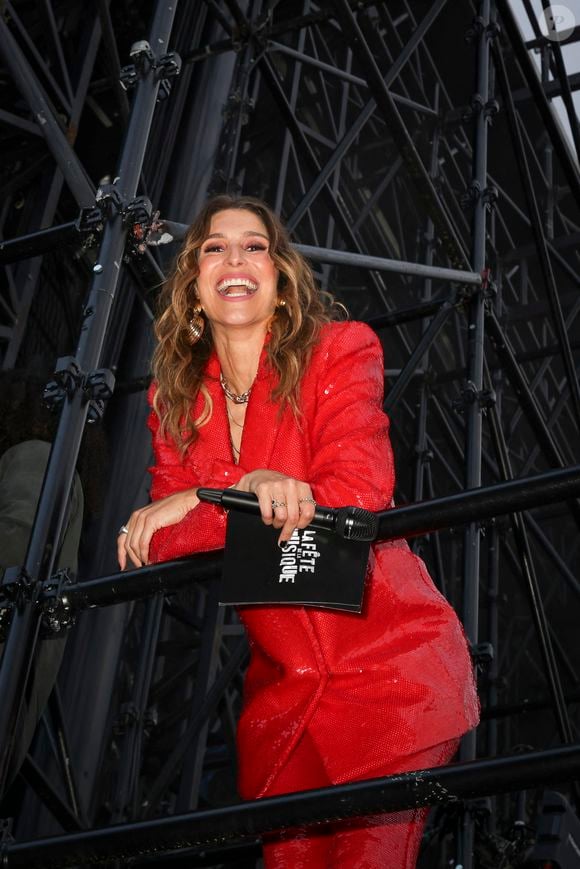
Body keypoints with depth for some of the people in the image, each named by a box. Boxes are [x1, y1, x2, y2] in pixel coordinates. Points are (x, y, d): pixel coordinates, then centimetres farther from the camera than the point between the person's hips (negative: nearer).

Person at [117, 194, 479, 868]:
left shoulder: (340, 350, -5)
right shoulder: (174, 397, 7)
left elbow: (355, 496, -17)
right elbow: (159, 540, -2)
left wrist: (196, 508, -19)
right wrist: (247, 491, -23)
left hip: (391, 664, -4)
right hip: (283, 685, 4)